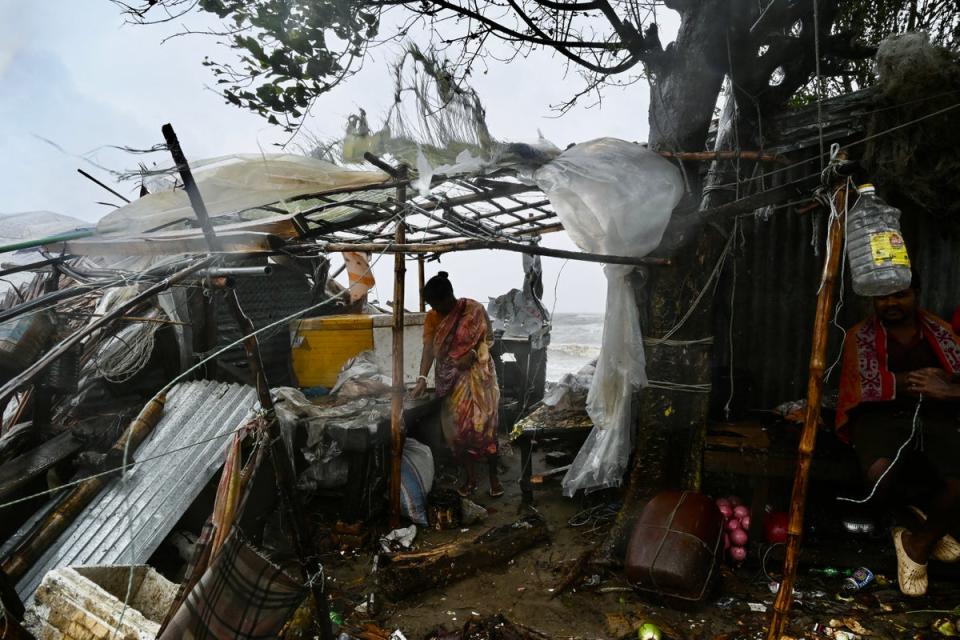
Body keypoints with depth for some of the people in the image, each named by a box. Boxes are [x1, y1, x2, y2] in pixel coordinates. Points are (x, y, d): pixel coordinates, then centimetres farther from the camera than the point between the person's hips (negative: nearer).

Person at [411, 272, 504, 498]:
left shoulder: (474, 309, -12)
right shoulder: (432, 317, -3)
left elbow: (489, 339, -5)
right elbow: (428, 349, -8)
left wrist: (474, 354, -21)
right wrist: (422, 378, -19)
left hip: (477, 375, -3)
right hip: (450, 380, 3)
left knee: (483, 425, -5)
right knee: (458, 427, 4)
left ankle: (494, 477, 10)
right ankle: (471, 478, 18)